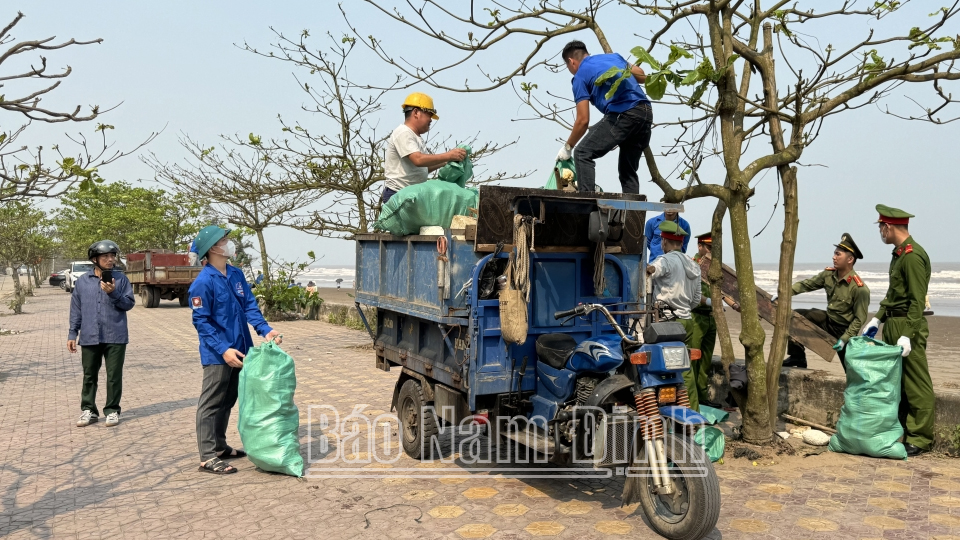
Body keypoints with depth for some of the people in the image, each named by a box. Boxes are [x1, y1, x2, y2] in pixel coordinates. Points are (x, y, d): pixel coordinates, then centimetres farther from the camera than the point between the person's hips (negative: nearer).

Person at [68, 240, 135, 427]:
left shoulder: (121, 279, 1)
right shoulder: (82, 281, 6)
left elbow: (129, 303, -3)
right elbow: (76, 309, 9)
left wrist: (113, 293, -19)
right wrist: (72, 334, 6)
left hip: (115, 337, -2)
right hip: (89, 337, 2)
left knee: (114, 376, 4)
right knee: (89, 376, 10)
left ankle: (112, 410, 14)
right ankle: (88, 410, 21)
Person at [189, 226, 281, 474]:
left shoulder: (236, 274, 7)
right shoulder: (203, 282, -16)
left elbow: (250, 306, 6)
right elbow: (201, 321, -17)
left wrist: (265, 330, -9)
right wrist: (223, 349, -24)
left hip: (238, 351, 8)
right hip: (217, 355, -8)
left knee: (227, 402, 18)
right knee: (211, 404, 1)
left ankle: (220, 447, 32)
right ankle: (207, 457, 8)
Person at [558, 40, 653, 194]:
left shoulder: (580, 76, 5)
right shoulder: (613, 56, 22)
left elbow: (583, 120, 1)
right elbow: (642, 76, 24)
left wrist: (567, 147, 12)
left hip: (623, 115, -7)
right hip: (646, 113, 7)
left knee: (583, 154, -1)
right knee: (628, 170, 17)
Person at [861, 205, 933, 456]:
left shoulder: (913, 256, -17)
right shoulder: (898, 254, 14)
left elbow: (917, 300, -20)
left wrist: (907, 335, -23)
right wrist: (877, 318, 18)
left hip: (908, 325, -10)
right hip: (892, 325, 10)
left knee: (915, 384, -2)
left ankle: (920, 438, 5)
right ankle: (900, 431, 22)